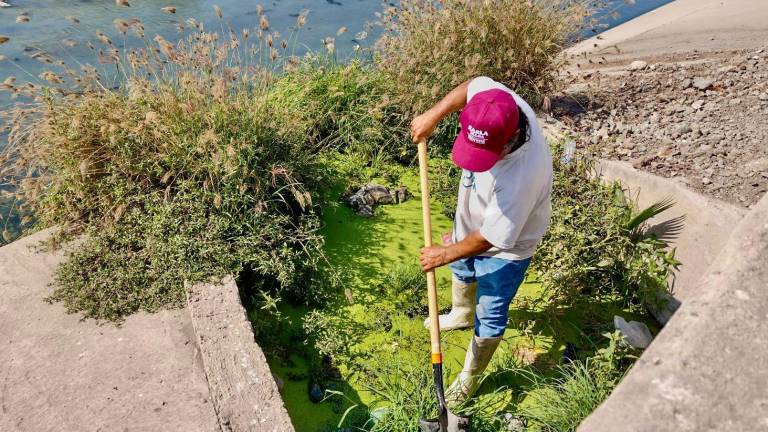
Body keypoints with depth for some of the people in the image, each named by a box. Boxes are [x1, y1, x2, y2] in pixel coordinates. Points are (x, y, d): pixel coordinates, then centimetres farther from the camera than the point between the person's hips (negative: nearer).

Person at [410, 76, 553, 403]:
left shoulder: (521, 176, -45)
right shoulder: (499, 103, -29)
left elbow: (492, 237, -32)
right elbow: (474, 84, -4)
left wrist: (446, 253, -18)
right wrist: (433, 115, -13)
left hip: (504, 250, -8)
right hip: (472, 225, 8)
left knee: (489, 318, 12)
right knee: (462, 272, 34)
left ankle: (470, 378, 38)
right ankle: (461, 315, 67)